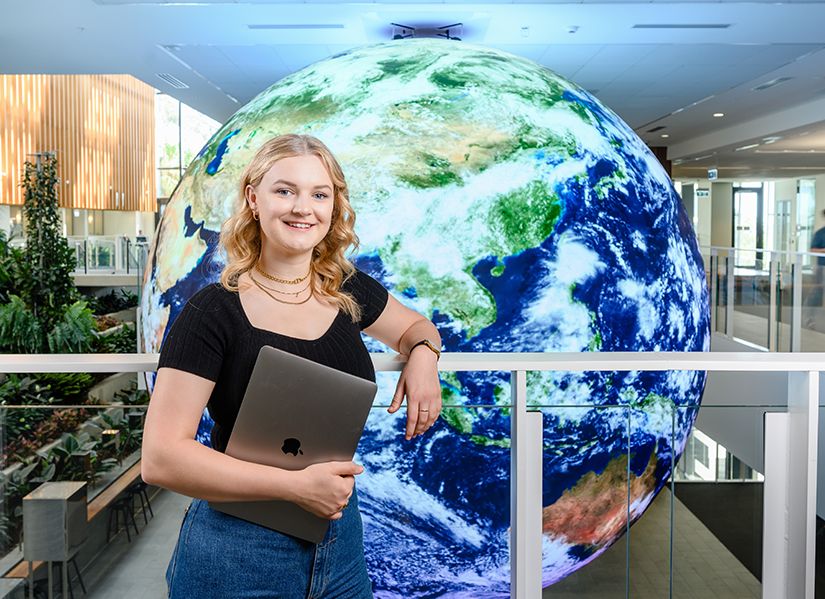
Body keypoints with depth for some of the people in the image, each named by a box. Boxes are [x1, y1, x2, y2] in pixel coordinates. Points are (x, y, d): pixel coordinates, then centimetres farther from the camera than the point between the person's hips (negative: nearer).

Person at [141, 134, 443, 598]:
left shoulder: (349, 291, 1)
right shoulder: (213, 313, -15)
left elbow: (414, 326, 21)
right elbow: (161, 458, -19)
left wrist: (423, 353, -3)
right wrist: (297, 485, -23)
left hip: (342, 540, 5)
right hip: (238, 555, -5)